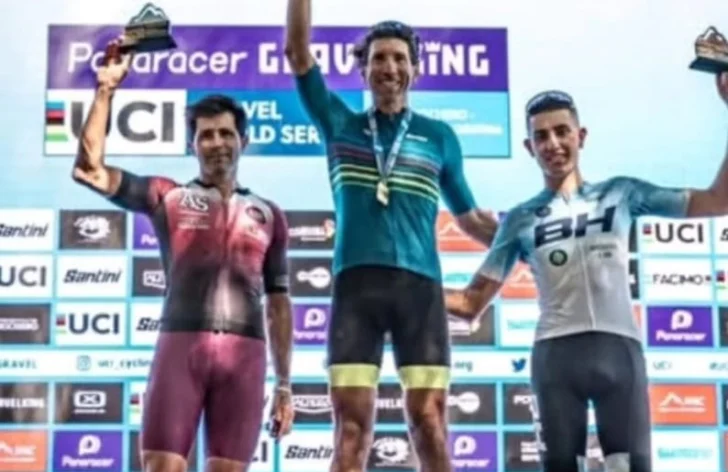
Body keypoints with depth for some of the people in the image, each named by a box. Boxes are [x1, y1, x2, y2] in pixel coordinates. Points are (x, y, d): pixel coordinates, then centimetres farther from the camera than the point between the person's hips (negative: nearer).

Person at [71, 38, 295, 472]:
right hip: (181, 344, -1)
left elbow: (278, 304, 17)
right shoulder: (168, 197, 12)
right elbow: (89, 168, 3)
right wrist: (106, 91, 0)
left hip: (245, 354, 2)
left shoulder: (268, 215, 17)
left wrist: (285, 384, 13)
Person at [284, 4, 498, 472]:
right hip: (356, 283, 0)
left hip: (419, 284, 0)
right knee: (351, 419, -6)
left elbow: (470, 218, 23)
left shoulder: (439, 136, 16)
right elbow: (298, 51, 9)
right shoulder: (340, 124, 16)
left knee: (429, 419, -6)